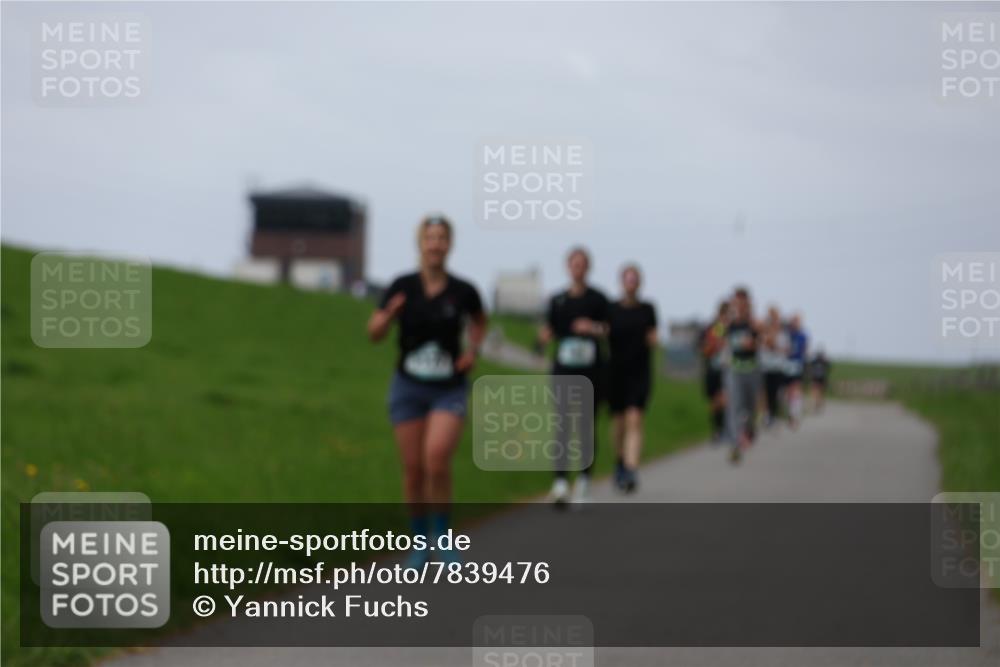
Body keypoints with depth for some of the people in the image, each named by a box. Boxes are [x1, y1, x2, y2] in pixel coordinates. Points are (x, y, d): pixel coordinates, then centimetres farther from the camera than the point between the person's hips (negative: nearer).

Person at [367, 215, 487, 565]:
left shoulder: (463, 291, -7)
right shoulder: (403, 287, -7)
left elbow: (479, 322, 15)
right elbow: (374, 333, -4)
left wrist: (473, 349, -3)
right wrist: (388, 316, -25)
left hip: (450, 389, -1)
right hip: (409, 387, 1)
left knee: (437, 458, -21)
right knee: (413, 468, 4)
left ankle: (442, 534, 1)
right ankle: (419, 542, 23)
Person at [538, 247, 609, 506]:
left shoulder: (597, 299, 5)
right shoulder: (558, 300, 10)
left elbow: (606, 330, 2)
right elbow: (549, 332, 12)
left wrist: (593, 328, -18)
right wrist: (545, 335, -11)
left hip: (590, 370, -1)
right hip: (563, 368, 1)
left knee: (586, 427, 3)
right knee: (562, 425, -10)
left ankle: (584, 480, 17)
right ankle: (560, 482, -18)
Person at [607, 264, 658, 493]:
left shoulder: (648, 309, 5)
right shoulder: (611, 310, 3)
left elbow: (653, 340, 11)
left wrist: (652, 339, -9)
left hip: (640, 373, -1)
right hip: (616, 371, 1)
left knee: (634, 421, -15)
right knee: (618, 422, 9)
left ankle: (631, 472, -23)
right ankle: (620, 460, 37)